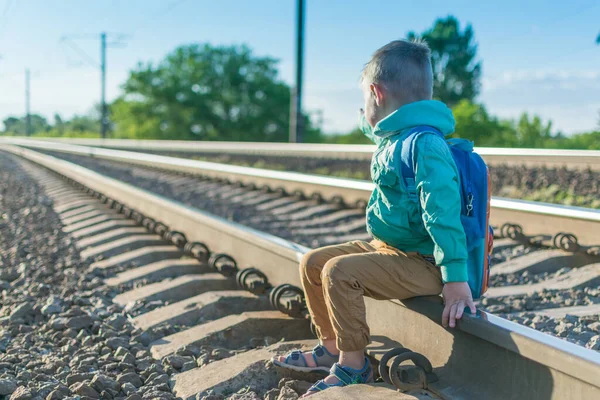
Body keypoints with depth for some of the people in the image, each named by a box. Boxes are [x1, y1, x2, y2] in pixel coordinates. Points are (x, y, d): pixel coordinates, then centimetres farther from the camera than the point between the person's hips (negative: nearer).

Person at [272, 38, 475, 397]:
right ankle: (332, 347, 20)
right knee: (313, 262, 9)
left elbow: (444, 214, -30)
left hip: (421, 263, -10)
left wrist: (456, 280, -32)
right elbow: (374, 128, 38)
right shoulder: (391, 137, 9)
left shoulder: (424, 144, -23)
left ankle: (354, 367, -12)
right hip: (386, 247, 10)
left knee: (339, 271, -28)